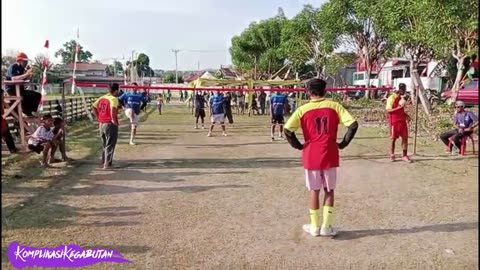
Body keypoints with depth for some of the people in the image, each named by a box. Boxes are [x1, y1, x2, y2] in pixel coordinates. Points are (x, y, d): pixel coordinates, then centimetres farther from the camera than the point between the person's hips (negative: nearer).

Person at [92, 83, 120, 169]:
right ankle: (107, 164, 2)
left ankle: (104, 161, 30)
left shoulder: (102, 98, 8)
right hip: (110, 124, -7)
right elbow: (113, 109, -32)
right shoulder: (113, 99, -14)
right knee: (110, 145, 1)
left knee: (105, 144, 21)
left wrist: (98, 117, 12)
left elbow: (93, 106, 12)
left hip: (101, 124, 7)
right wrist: (114, 120, -21)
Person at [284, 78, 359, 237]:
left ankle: (314, 226, 20)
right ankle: (326, 226, 14)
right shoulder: (334, 106, -1)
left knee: (314, 191, 12)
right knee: (329, 190, 14)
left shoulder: (303, 109, -4)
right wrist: (343, 143, 2)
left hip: (311, 156, 0)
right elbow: (353, 125, -8)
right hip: (330, 156, 0)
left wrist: (298, 146, 1)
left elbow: (288, 130, -13)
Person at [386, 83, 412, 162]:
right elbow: (388, 110, -15)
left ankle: (404, 155, 6)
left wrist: (405, 115, 7)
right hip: (394, 121, -7)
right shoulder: (392, 98, -9)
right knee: (393, 138, 3)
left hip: (402, 121, 7)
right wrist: (398, 107, -24)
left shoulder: (402, 98, 14)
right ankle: (392, 155, 14)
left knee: (405, 137, 1)